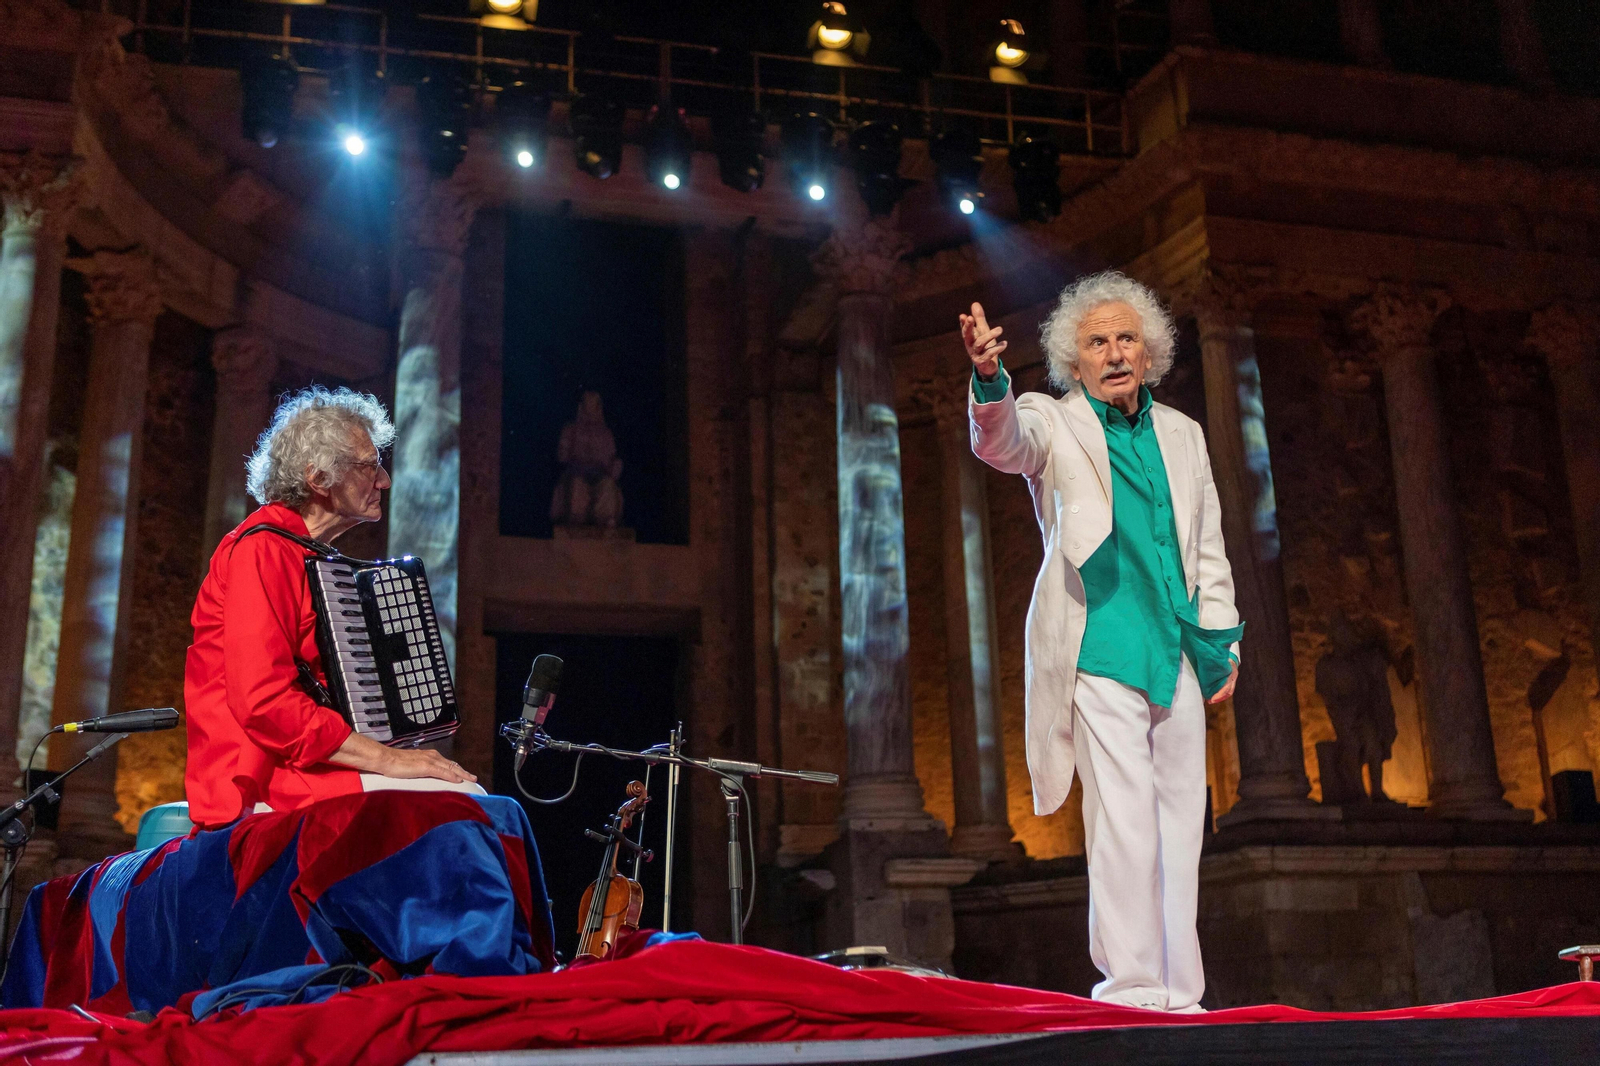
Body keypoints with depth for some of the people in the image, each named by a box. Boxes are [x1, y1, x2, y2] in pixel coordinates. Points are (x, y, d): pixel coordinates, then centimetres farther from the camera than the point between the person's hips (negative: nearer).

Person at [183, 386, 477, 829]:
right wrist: (388, 759, -20)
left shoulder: (301, 554, 20)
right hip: (261, 787, -10)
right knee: (461, 800, -21)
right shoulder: (262, 549, -11)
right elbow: (264, 701, -22)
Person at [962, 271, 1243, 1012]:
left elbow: (1209, 551, 20)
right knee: (1124, 819, -11)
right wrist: (989, 379, -41)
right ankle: (1130, 985, -2)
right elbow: (1003, 442, -21)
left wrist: (1223, 644, 14)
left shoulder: (1182, 435, 17)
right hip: (1101, 654, -5)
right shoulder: (1055, 425, 3)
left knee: (1179, 824, 7)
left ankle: (1178, 993, 15)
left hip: (1178, 659, 5)